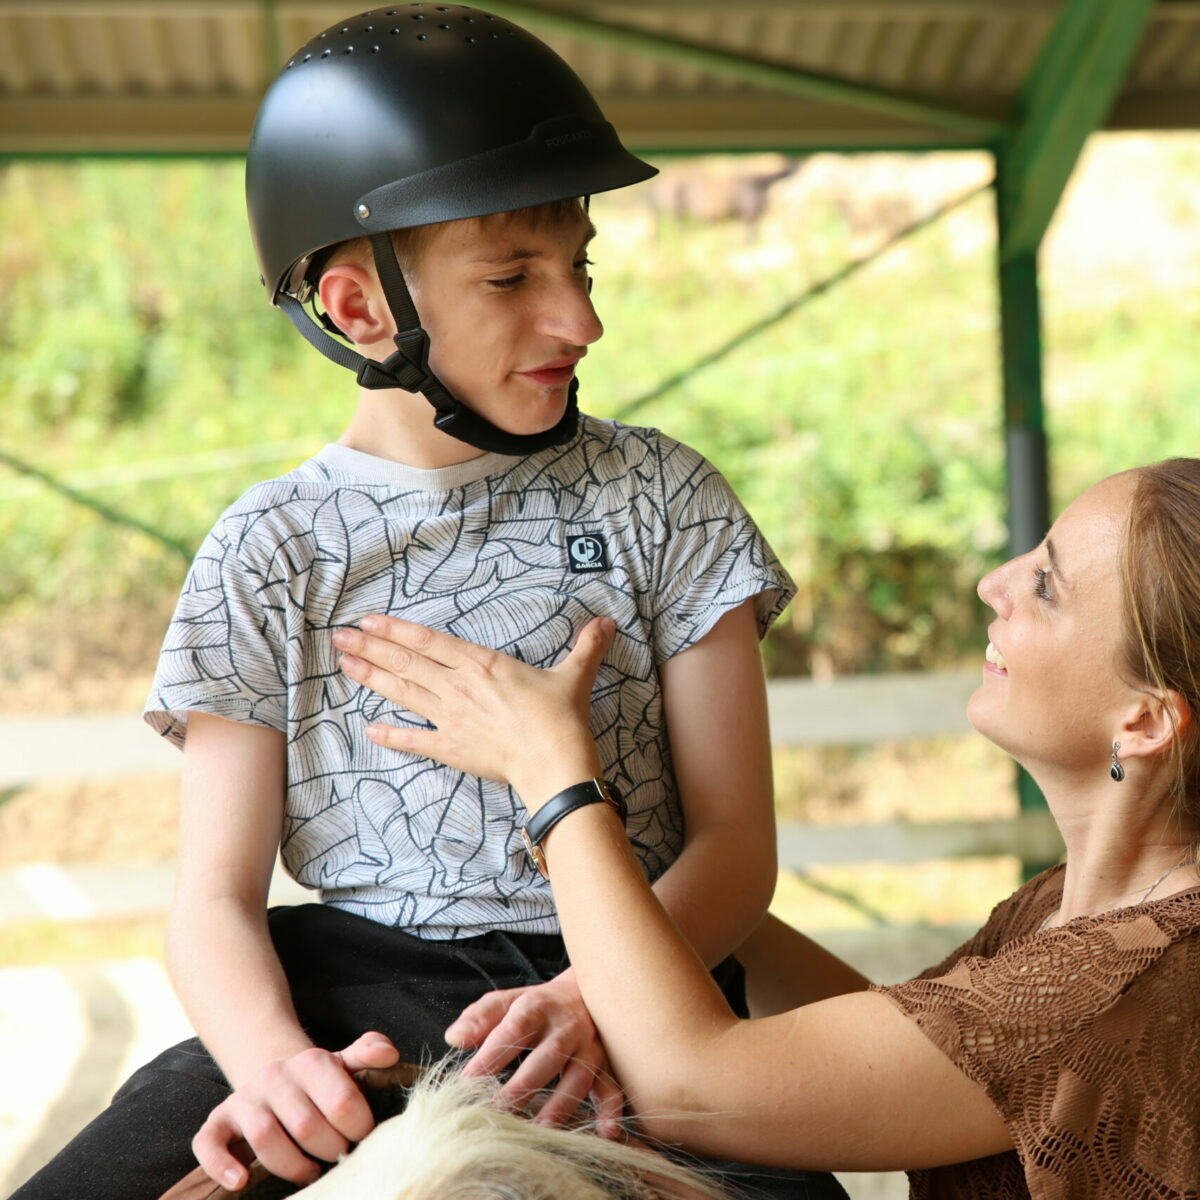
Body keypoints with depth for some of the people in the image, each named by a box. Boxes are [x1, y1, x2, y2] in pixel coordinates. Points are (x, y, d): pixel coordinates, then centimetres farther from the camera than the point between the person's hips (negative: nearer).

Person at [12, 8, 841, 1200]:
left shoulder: (658, 498, 7)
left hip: (628, 1001, 0)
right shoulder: (267, 552, 6)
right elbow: (217, 896, 2)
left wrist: (593, 1000, -19)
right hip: (349, 1010, 1)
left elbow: (735, 844, 3)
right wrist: (272, 1058, -22)